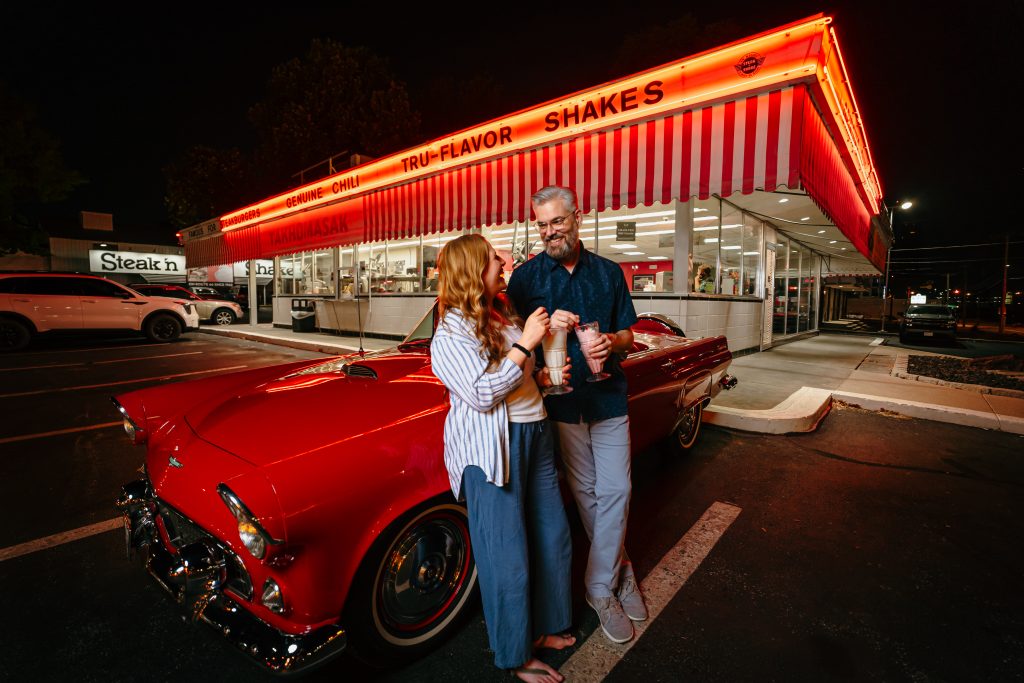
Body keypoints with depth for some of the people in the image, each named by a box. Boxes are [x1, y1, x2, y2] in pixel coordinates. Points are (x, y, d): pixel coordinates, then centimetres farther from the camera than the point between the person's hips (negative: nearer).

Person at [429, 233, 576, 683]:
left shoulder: (502, 313, 11)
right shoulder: (452, 330, -14)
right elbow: (482, 394, -22)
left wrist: (545, 377, 2)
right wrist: (526, 342, -20)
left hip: (535, 435, 9)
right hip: (490, 447, -8)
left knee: (553, 536, 19)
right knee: (507, 556, 5)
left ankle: (544, 626, 43)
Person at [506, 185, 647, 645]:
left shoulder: (609, 272, 5)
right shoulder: (526, 276, -1)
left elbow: (628, 337, 9)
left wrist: (612, 342, -15)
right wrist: (545, 327, -21)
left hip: (608, 398, 2)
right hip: (559, 400, -1)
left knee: (615, 490, 5)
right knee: (585, 491, 11)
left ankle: (601, 586, 26)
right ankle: (620, 568, 35)